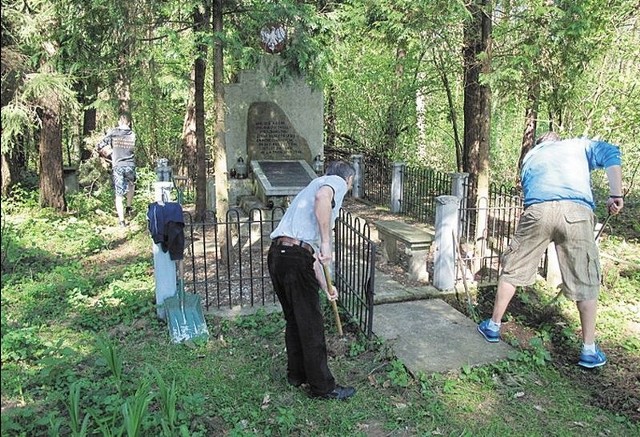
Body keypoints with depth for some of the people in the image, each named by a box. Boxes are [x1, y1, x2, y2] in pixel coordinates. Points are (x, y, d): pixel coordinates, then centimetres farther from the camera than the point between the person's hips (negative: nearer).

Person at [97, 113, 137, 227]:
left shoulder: (112, 133, -1)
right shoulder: (133, 135, 3)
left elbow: (99, 146, -2)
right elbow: (134, 149, 6)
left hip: (117, 166, -1)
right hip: (130, 165, 1)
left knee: (119, 194, 2)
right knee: (131, 185, 31)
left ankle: (121, 221, 0)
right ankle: (128, 208, 28)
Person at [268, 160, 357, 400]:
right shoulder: (337, 182, 7)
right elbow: (322, 197, -23)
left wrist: (325, 286, 35)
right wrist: (326, 242, -20)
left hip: (276, 254, 9)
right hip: (296, 258, -9)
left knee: (294, 319, 22)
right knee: (311, 325, 3)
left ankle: (297, 373, 36)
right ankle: (323, 387, 15)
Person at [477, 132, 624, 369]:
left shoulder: (530, 156, 34)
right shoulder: (579, 144, 29)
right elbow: (611, 154, 11)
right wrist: (615, 195, 6)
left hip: (537, 210, 1)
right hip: (577, 211, -1)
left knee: (513, 269, 15)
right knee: (586, 282, 11)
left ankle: (493, 326, 25)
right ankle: (589, 350, 17)